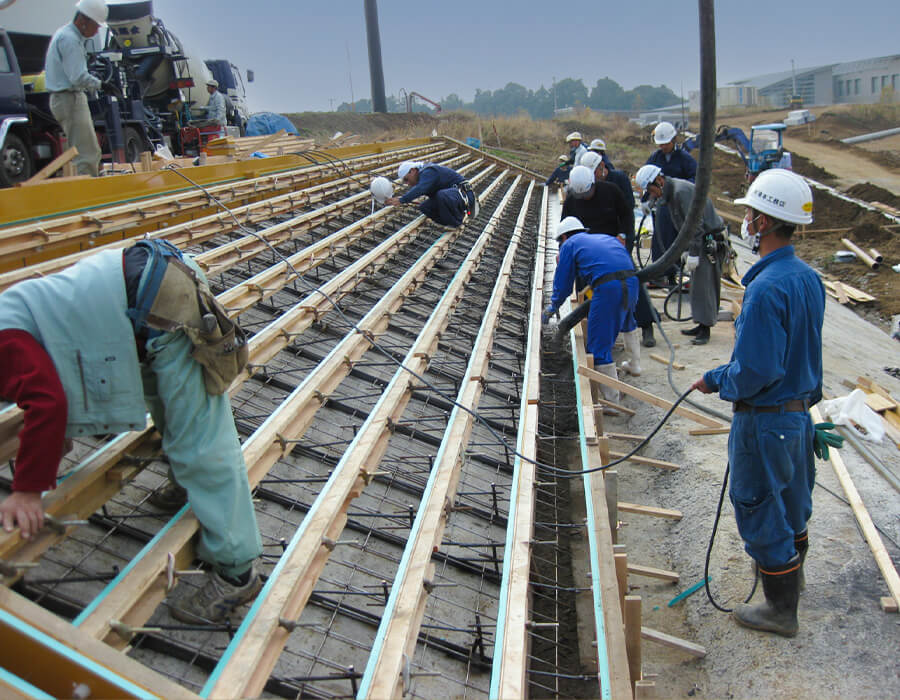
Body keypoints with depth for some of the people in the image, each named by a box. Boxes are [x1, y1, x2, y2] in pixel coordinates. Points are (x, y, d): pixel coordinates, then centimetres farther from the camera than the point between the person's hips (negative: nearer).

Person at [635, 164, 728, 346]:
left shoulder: (681, 191, -19)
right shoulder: (671, 193, 13)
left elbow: (695, 224, -23)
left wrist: (693, 254, -22)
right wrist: (686, 250, 17)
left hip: (711, 241, -10)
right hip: (702, 242, 10)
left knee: (704, 285, -9)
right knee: (698, 285, 12)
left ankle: (705, 330, -4)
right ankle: (703, 325, 19)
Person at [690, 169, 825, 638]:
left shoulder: (766, 288, -28)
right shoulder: (809, 278, 1)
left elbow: (755, 371, -28)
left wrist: (715, 381, -12)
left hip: (765, 420, -9)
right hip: (800, 412, 9)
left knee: (761, 512, 8)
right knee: (793, 502, 26)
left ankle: (781, 610, 24)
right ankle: (790, 572, 49)